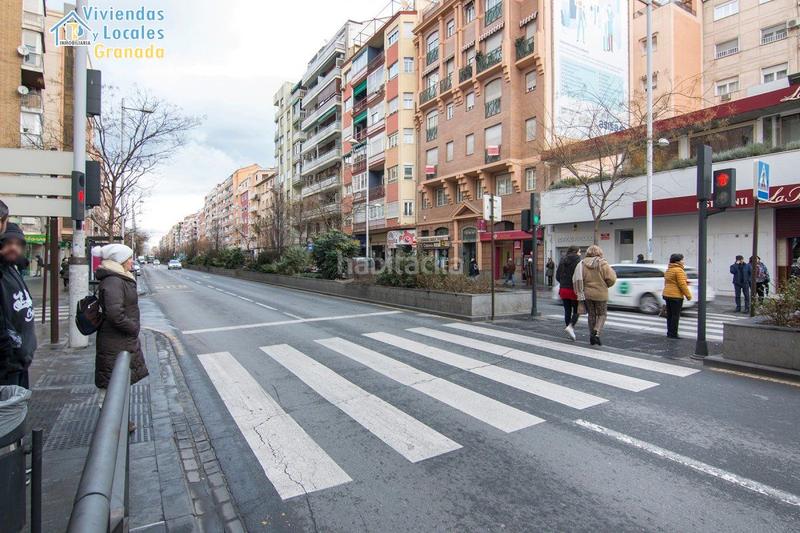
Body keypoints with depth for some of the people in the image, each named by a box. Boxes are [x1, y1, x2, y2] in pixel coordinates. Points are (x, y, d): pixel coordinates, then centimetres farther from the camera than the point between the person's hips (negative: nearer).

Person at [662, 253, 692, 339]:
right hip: (676, 296, -9)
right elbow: (682, 284, -17)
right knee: (675, 316, -3)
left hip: (667, 294, 9)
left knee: (669, 315, 13)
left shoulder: (668, 270, 14)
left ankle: (669, 333, 17)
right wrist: (688, 295, -11)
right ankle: (673, 334, -2)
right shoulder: (679, 270, -13)